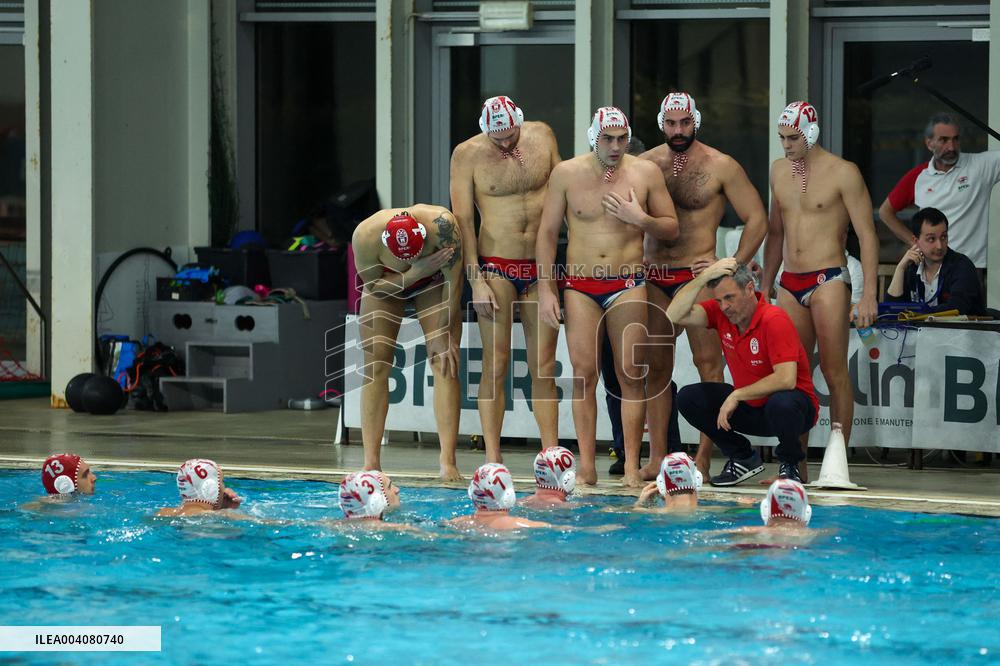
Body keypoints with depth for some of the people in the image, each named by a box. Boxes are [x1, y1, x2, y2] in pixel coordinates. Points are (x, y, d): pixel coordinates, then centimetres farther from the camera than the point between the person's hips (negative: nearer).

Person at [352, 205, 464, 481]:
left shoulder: (441, 224, -38)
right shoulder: (366, 235, -35)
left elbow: (454, 282, -28)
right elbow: (374, 285, -22)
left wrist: (445, 335, -24)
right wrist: (416, 272, -36)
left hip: (433, 283, -1)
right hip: (387, 283, 1)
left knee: (445, 363, -15)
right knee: (375, 366, -10)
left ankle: (448, 463, -20)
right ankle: (371, 462, -11)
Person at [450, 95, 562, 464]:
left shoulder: (542, 136, 4)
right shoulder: (467, 154, -5)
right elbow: (463, 220, -5)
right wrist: (476, 281, -12)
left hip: (541, 267, 3)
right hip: (496, 267, -3)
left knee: (545, 368, 2)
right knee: (495, 365, -5)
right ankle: (493, 458, -3)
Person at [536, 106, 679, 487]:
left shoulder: (645, 173, 3)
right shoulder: (567, 174, 2)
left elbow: (671, 228, 8)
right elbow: (547, 233, 6)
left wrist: (640, 219, -12)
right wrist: (545, 289, 0)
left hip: (627, 285, 0)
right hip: (580, 286, 0)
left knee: (631, 373, -4)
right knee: (583, 373, -4)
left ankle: (631, 466, -2)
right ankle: (586, 466, -1)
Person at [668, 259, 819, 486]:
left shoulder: (774, 320, -24)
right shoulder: (720, 312, -4)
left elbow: (786, 379, -32)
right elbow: (674, 315, -16)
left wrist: (737, 395, -24)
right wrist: (703, 277, -24)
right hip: (751, 409, 6)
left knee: (781, 403, -41)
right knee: (688, 398, -7)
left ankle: (789, 463, -8)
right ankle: (743, 458, 8)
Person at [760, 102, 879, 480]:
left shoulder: (842, 173, -6)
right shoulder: (779, 171, 13)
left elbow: (867, 235, -7)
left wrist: (868, 295, -14)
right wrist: (764, 288, 21)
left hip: (828, 281, -6)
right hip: (790, 284, 6)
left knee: (834, 372, -7)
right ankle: (797, 467, 7)